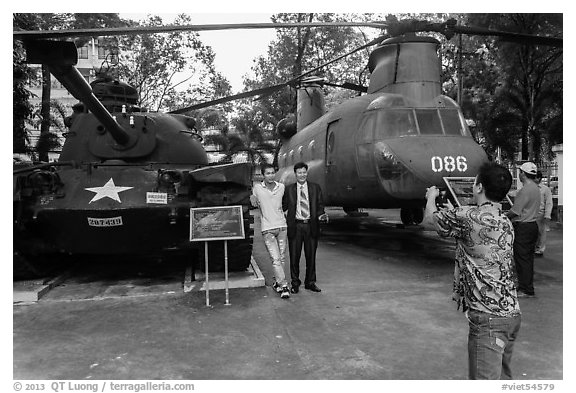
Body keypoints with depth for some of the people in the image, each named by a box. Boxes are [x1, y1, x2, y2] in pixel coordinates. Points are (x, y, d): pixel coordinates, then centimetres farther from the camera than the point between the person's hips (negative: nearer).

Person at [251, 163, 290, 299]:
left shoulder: (281, 187, 6)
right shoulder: (257, 188, 1)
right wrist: (252, 199, 6)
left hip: (282, 226, 3)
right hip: (267, 228, -3)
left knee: (282, 258, 8)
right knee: (275, 259, -9)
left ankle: (277, 282, 24)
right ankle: (284, 286, -6)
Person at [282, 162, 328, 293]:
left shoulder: (315, 188, 8)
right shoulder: (289, 189, 6)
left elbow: (319, 205, 7)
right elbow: (284, 207, 9)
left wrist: (321, 215, -10)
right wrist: (285, 216, -8)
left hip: (311, 226, 1)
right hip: (295, 226, -1)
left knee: (311, 256, 9)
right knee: (294, 256, 5)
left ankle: (310, 282, 24)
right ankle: (295, 283, 20)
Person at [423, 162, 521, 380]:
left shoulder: (469, 216, -16)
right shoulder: (505, 222, 9)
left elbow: (430, 219, 0)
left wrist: (431, 197, 18)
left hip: (488, 316, -9)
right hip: (511, 313, 9)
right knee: (502, 376, 22)